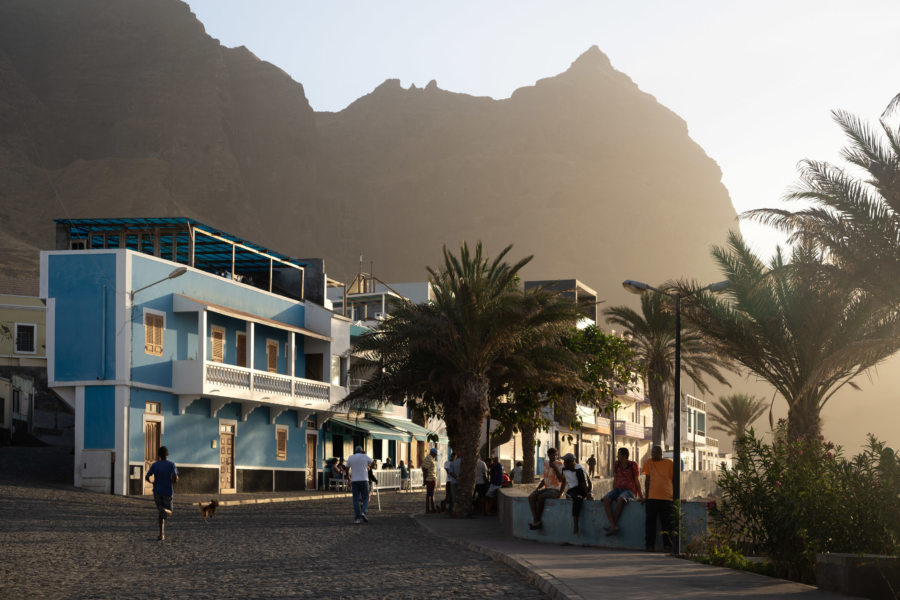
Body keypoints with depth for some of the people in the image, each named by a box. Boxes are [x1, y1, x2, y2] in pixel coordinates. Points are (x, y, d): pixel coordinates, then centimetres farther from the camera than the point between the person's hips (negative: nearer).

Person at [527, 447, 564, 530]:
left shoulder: (560, 465, -8)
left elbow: (561, 480, -18)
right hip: (546, 489, 7)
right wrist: (537, 488, 4)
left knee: (540, 497, -33)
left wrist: (555, 468, -24)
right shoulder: (546, 464, 12)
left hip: (555, 490, -7)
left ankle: (537, 519, -19)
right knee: (530, 497, -19)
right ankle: (536, 522, -29)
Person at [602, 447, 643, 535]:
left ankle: (613, 524, -34)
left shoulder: (633, 465, -1)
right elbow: (615, 479, 14)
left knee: (620, 499, -40)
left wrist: (641, 496, -3)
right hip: (618, 489, 5)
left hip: (629, 491, -5)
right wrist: (613, 494, 6)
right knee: (606, 499, -28)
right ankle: (613, 526, -39)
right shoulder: (616, 464, 12)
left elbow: (637, 481, 1)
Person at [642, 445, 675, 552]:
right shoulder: (649, 463, 13)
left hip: (667, 498, -1)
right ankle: (649, 545, 5)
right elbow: (647, 480, 13)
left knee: (667, 523, -2)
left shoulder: (669, 463, 9)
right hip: (652, 498, 1)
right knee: (650, 522, 0)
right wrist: (646, 495, 9)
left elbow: (674, 479, 11)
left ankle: (667, 545, 3)